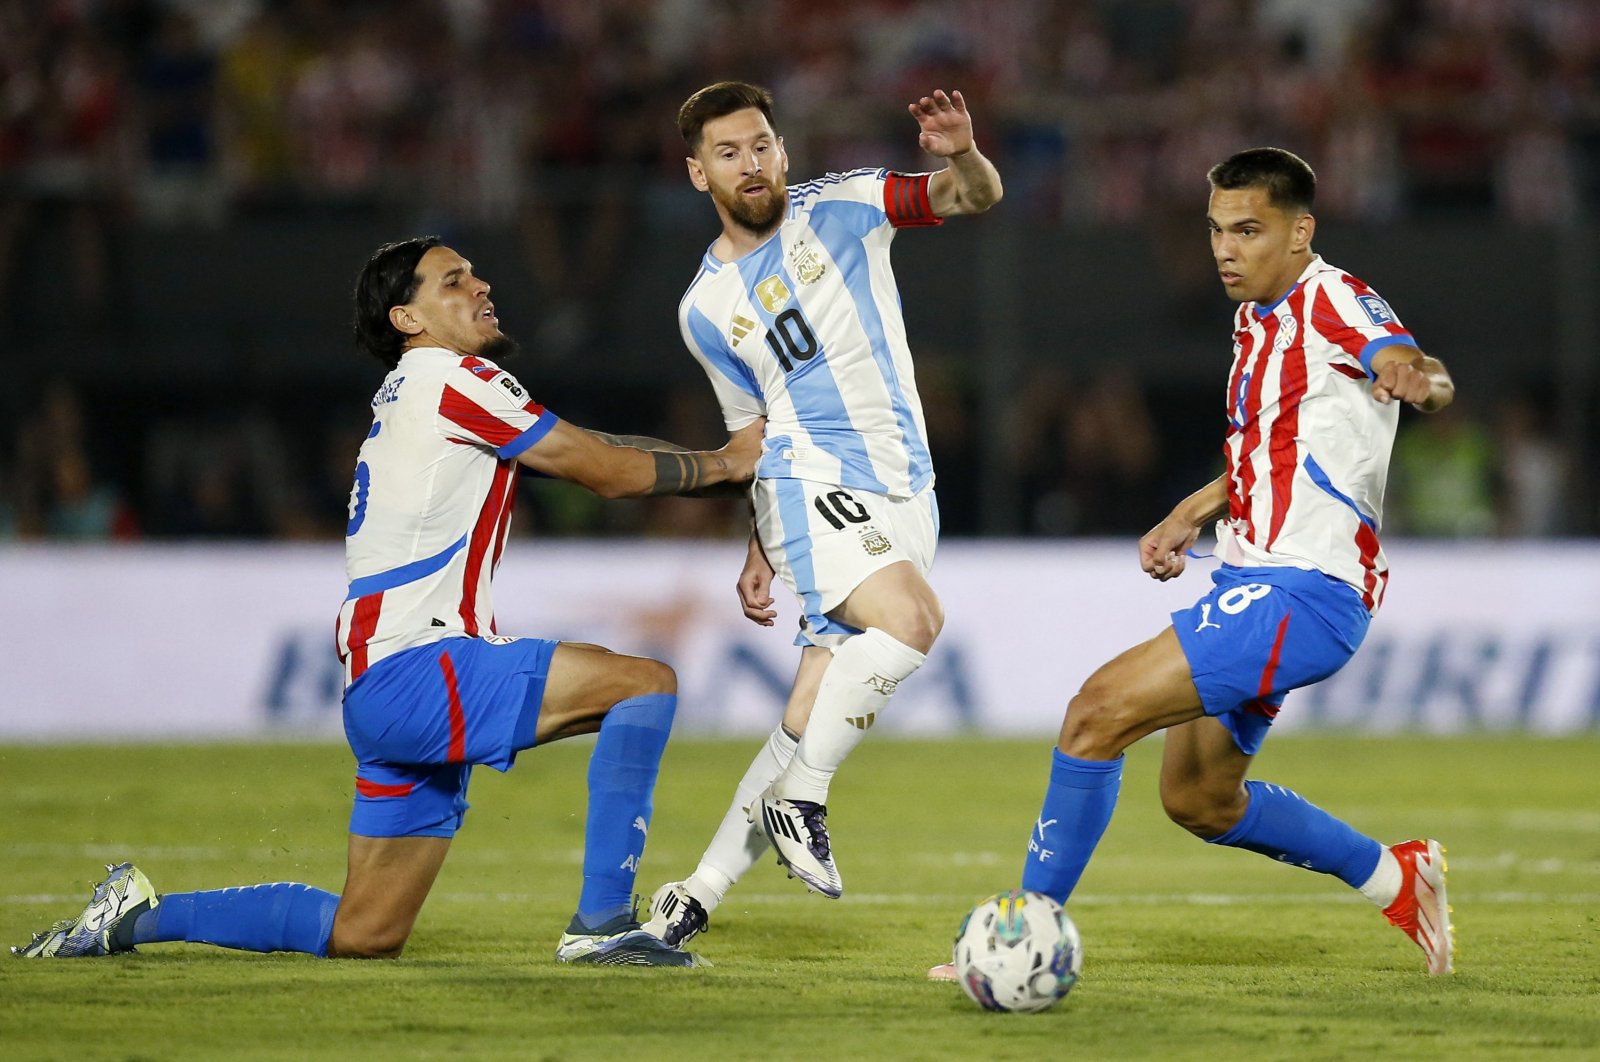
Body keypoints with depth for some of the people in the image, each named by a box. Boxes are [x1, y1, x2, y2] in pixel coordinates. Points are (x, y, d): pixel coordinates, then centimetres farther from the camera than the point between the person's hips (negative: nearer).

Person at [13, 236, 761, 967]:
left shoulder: (414, 396, 24)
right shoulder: (451, 379, -6)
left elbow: (582, 454, 21)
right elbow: (607, 473, -3)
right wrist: (723, 464, 11)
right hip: (416, 670, -10)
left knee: (364, 934, 12)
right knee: (645, 684, -16)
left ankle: (140, 913, 15)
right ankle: (600, 925, -19)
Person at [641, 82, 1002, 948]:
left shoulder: (841, 210, 5)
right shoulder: (705, 308, 9)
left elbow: (975, 197, -4)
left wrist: (961, 155, -26)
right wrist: (760, 548, 18)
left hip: (904, 494, 2)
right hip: (810, 486, -2)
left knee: (814, 720, 0)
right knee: (911, 620, -31)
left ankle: (697, 895, 12)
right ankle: (799, 804, -19)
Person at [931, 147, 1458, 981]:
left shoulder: (1332, 302, -12)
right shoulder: (1258, 318, 16)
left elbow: (1421, 372, -31)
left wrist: (1413, 374, -55)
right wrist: (1188, 517, 16)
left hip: (1303, 595, -10)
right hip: (1252, 583, 10)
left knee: (1100, 710, -19)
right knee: (1196, 801, 18)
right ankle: (1394, 877, 32)